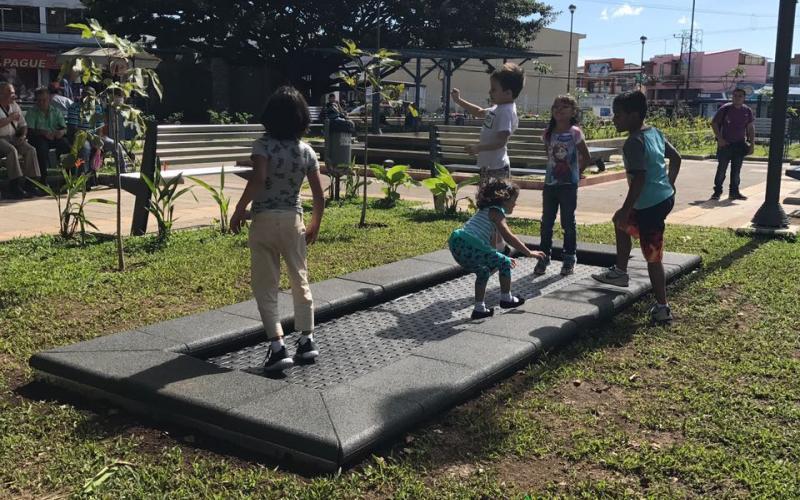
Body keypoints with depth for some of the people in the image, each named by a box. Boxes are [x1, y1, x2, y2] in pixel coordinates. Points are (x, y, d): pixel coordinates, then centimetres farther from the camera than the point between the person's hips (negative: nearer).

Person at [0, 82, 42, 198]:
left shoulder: (15, 106, 15)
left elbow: (23, 125, 17)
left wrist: (22, 135, -2)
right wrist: (10, 119, -17)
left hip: (14, 138, 6)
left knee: (30, 149, -19)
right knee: (12, 150, -34)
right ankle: (15, 186, -37)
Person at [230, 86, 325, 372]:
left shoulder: (264, 145, -9)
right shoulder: (307, 152, 2)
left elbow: (257, 180, -25)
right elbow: (319, 195, 2)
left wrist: (238, 211, -13)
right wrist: (314, 225, 16)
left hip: (264, 220, -3)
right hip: (293, 220, 4)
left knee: (265, 286, 3)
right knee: (300, 281, 17)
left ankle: (278, 347, -3)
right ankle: (307, 341, 23)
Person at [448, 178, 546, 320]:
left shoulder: (487, 209, 27)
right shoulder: (496, 211, -2)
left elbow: (490, 240, 31)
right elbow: (508, 237, -14)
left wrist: (499, 258, 32)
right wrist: (529, 253, -11)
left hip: (456, 244, 10)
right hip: (468, 246, -10)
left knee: (483, 272, 29)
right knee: (504, 263, 6)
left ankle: (479, 309, 32)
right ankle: (506, 298, 21)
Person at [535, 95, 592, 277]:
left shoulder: (575, 133, -10)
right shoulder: (549, 133, 3)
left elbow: (586, 158, -3)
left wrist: (576, 172, 4)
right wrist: (554, 169, 8)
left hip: (568, 185, -4)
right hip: (550, 183, 4)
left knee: (568, 223, 4)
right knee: (546, 223, 8)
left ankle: (569, 259, 15)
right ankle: (544, 257, 18)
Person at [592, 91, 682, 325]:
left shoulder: (634, 142, -19)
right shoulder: (655, 132, 9)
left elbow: (639, 178, -25)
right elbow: (676, 157, 18)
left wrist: (626, 209, -21)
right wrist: (670, 184, 27)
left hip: (650, 205, -10)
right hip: (665, 196, 10)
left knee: (653, 257, 1)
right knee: (621, 223, 28)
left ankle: (662, 308, 9)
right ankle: (620, 272, 37)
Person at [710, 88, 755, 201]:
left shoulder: (747, 111, 5)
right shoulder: (725, 109, -6)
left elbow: (751, 128, 11)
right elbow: (714, 123, -2)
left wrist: (752, 144, 4)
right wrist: (720, 139, -10)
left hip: (740, 145, 3)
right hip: (725, 144, -3)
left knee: (736, 170, 8)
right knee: (721, 169, -2)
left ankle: (734, 191, 16)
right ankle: (717, 191, 6)